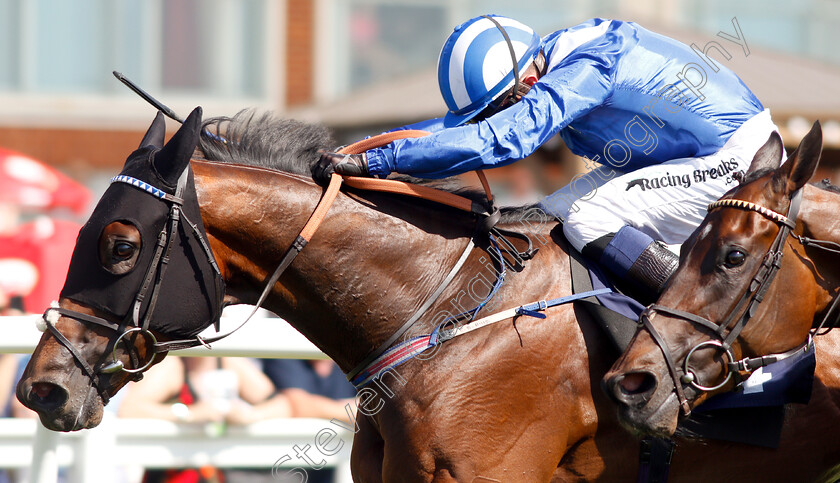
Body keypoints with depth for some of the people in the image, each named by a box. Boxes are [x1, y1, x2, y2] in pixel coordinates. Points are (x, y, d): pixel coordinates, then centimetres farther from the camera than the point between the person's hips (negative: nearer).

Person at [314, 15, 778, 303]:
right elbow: (456, 126, 8)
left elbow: (501, 139, -40)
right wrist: (353, 154, -5)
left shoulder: (588, 68, -29)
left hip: (740, 161, -10)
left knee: (585, 217, -21)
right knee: (550, 214, 6)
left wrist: (374, 161, -41)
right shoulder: (555, 74, 0)